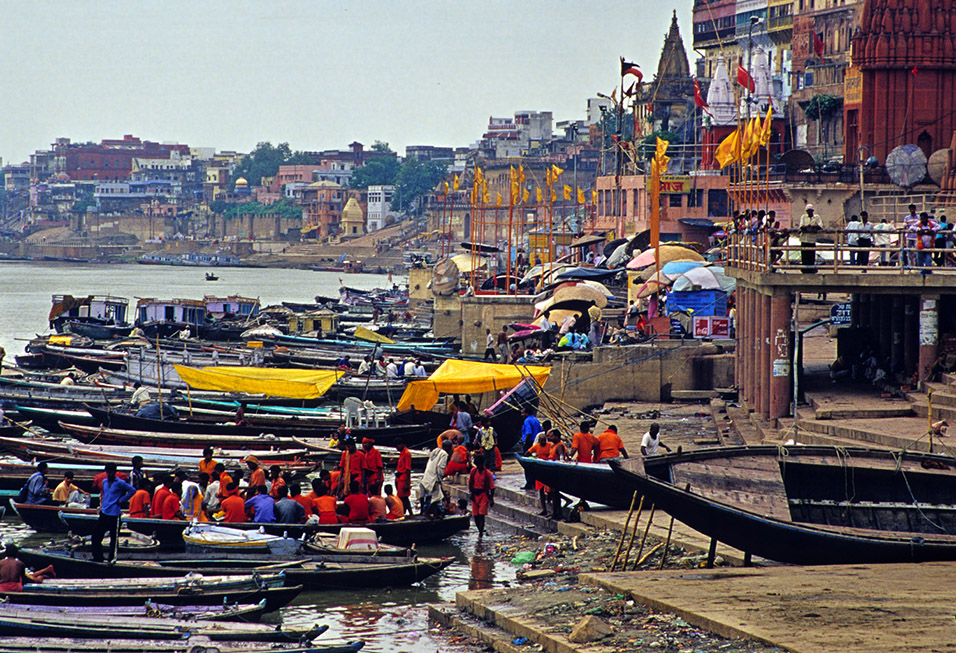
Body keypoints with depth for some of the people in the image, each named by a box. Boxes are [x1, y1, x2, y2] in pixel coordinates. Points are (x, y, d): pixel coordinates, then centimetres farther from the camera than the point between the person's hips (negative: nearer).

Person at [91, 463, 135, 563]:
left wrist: (121, 500, -8)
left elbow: (132, 491, -7)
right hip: (104, 513, 6)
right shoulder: (104, 482, 12)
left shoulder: (120, 483, -9)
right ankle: (97, 558, 12)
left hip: (114, 514, -6)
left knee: (114, 539, 1)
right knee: (95, 537, 3)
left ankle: (112, 559, 10)